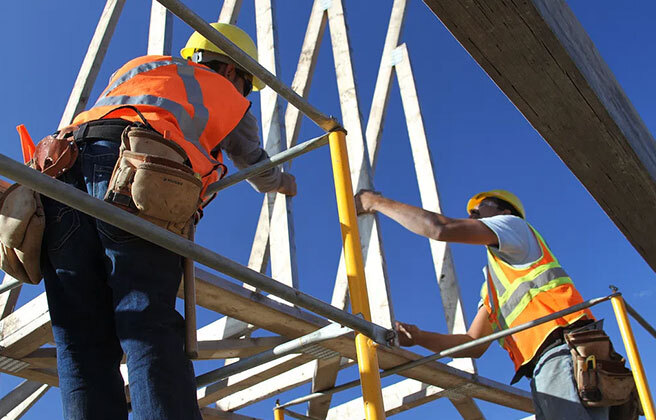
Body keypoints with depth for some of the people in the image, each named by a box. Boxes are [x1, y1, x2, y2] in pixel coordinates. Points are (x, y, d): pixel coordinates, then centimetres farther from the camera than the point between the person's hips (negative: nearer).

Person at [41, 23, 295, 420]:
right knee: (151, 327, -15)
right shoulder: (229, 98, 31)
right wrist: (284, 183, 69)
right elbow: (261, 171, 46)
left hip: (64, 167, 4)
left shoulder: (139, 66, 40)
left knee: (82, 344, -3)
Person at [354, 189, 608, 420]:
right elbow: (474, 344, 27)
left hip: (563, 352, -9)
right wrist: (419, 337, 13)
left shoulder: (515, 225, 12)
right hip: (544, 367, 9)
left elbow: (440, 228, -3)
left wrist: (378, 202, 7)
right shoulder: (491, 285, 35)